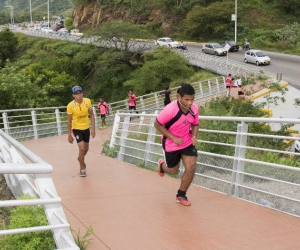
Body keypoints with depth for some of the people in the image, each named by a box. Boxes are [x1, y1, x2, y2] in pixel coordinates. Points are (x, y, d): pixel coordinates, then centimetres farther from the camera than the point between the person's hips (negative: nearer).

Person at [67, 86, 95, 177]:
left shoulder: (87, 101, -11)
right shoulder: (70, 106, -19)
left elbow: (91, 115, -1)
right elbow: (69, 121, -9)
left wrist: (93, 129, -5)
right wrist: (69, 135, -7)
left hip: (86, 128, 4)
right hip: (77, 129, -4)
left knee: (86, 149, 17)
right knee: (82, 148, -15)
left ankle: (80, 159, 50)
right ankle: (82, 168, 5)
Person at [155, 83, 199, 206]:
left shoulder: (194, 108, -15)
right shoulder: (170, 109, -31)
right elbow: (157, 124, -19)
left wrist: (194, 136, -17)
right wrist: (173, 138, -23)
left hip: (187, 143, 4)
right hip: (171, 144, -3)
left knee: (191, 168, -7)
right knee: (173, 170, 15)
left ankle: (181, 195, 17)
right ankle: (162, 165, 54)